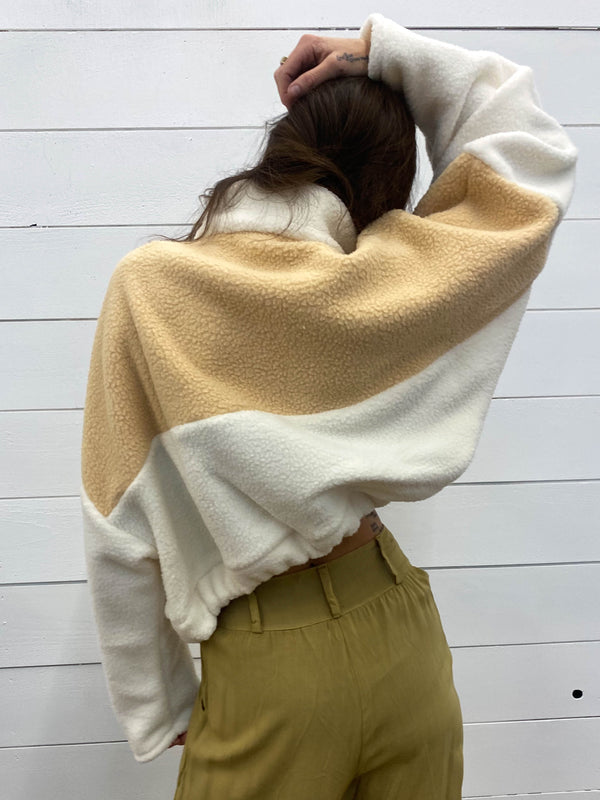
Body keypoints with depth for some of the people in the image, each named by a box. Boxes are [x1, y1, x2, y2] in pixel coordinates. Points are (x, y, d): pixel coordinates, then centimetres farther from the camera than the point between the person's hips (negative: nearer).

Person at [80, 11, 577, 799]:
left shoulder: (148, 288, -12)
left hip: (266, 675, -2)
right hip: (399, 637, 3)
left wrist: (160, 711, 4)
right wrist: (383, 49, 4)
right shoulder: (391, 280, -9)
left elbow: (122, 540, -10)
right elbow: (537, 148, 8)